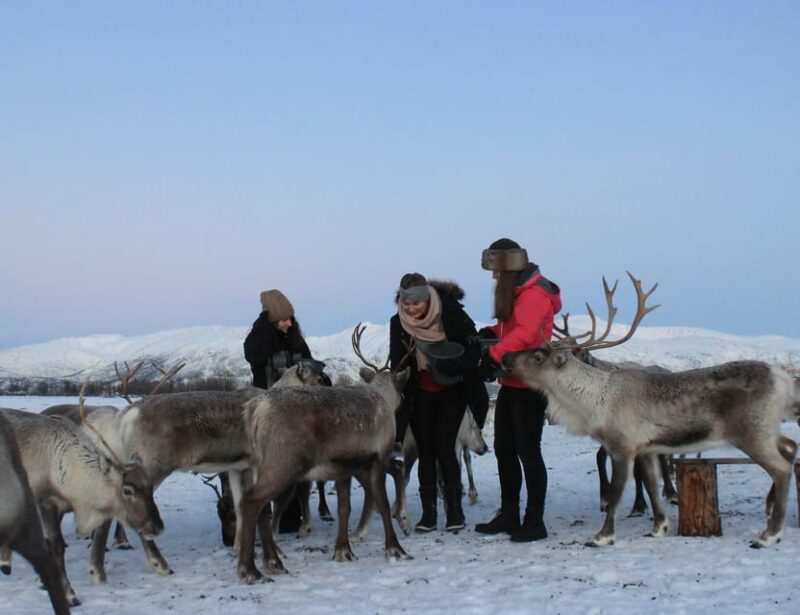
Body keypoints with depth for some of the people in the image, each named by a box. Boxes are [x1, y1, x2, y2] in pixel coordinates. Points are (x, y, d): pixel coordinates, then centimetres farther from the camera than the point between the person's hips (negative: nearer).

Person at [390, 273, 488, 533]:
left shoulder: (451, 313, -16)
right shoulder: (398, 323, -6)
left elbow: (473, 348, -11)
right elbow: (397, 364, 0)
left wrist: (456, 366, -29)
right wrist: (398, 393, -8)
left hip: (451, 392, -3)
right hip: (420, 396, 3)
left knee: (445, 448, -9)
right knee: (426, 452, 2)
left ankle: (454, 509, 2)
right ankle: (428, 512, 9)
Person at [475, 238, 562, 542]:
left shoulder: (534, 294, -16)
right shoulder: (513, 291, 16)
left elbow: (524, 332, -32)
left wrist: (494, 354, -42)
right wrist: (492, 333, 7)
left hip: (529, 386, -10)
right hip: (510, 383, 10)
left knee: (528, 451, -6)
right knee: (504, 449, 14)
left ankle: (535, 521, 1)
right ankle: (509, 515, 24)